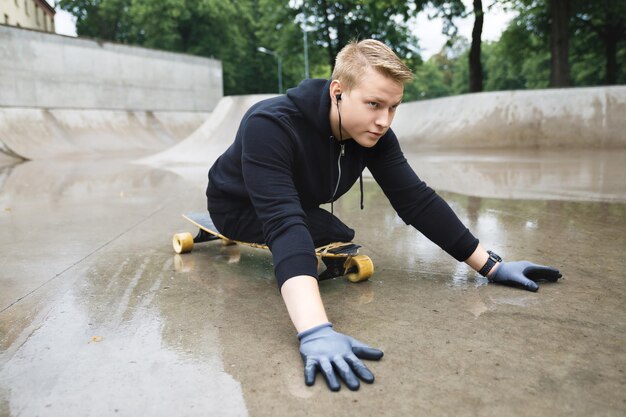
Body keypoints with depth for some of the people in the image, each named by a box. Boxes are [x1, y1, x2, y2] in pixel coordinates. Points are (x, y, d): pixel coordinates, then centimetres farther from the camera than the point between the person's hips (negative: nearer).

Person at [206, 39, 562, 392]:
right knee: (340, 238, -20)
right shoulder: (271, 125, -40)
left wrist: (492, 266, -21)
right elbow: (283, 221, -52)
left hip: (297, 201, 6)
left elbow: (417, 200, -19)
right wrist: (315, 331, -64)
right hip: (239, 208, -5)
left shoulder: (375, 134, -21)